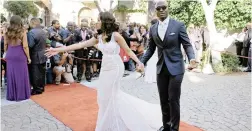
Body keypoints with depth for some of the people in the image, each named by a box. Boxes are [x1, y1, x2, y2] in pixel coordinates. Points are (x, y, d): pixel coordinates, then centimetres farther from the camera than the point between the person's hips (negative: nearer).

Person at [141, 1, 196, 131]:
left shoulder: (179, 25, -6)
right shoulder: (152, 29, 6)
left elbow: (187, 45, -6)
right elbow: (150, 49, 12)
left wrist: (192, 59, -24)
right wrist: (141, 62, 2)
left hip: (175, 68, -4)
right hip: (161, 69, 4)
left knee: (173, 100, 2)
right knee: (163, 100, 13)